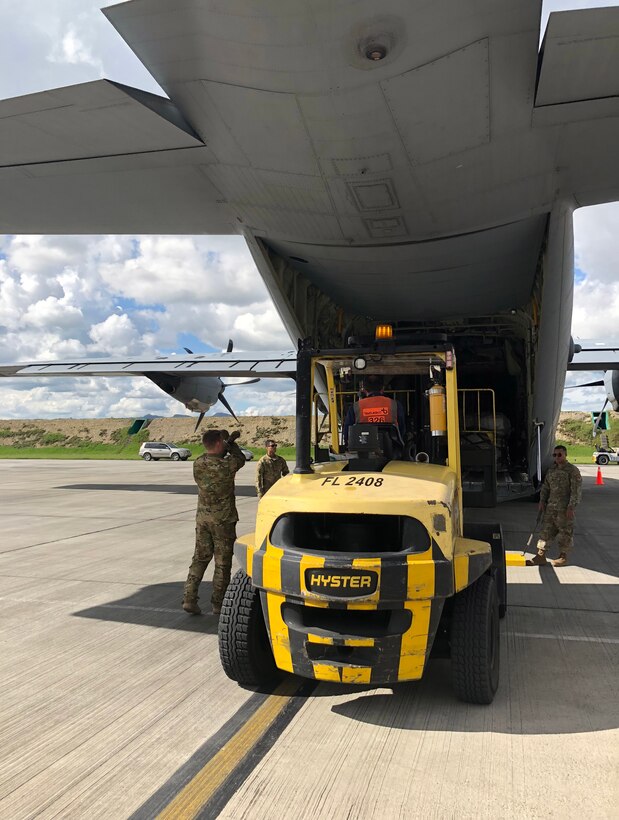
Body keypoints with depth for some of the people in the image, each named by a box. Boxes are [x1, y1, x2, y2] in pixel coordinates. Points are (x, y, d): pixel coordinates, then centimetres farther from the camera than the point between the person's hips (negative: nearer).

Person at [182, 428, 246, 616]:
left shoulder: (198, 464, -3)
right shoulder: (227, 465, -18)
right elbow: (240, 458, 4)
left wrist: (228, 443, 15)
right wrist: (231, 443, 17)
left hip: (202, 518, 5)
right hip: (223, 519, -5)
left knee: (200, 558, 14)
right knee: (222, 563, 6)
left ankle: (189, 598, 7)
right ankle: (218, 604, 13)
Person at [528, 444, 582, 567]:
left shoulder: (573, 471, -8)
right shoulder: (551, 470, 13)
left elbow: (576, 490, -12)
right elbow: (545, 487, 20)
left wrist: (571, 507, -17)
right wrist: (542, 501, 9)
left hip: (564, 509, -6)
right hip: (550, 507, 6)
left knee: (565, 533, 4)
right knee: (545, 530, 5)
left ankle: (563, 557, 18)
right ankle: (540, 556, 8)